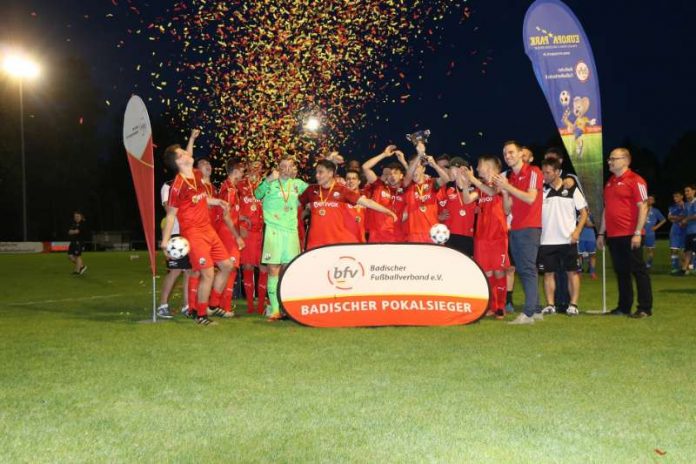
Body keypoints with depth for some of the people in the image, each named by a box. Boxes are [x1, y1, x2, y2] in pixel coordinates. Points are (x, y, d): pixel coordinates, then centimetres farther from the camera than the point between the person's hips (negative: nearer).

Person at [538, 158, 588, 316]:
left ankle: (573, 304, 8)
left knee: (572, 272, 2)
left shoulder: (571, 189, 2)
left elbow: (583, 212, 4)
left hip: (568, 240, -1)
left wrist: (577, 231, -7)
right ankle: (550, 305, 10)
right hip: (546, 241, 1)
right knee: (548, 273, 4)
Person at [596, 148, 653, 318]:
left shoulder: (635, 180, -6)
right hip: (613, 236, 7)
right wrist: (601, 233, 18)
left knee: (638, 270, -2)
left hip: (630, 235, -7)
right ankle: (624, 307, 18)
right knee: (621, 272, 11)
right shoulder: (609, 182, 16)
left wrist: (637, 233, -18)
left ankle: (645, 308, 3)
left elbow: (643, 208, -11)